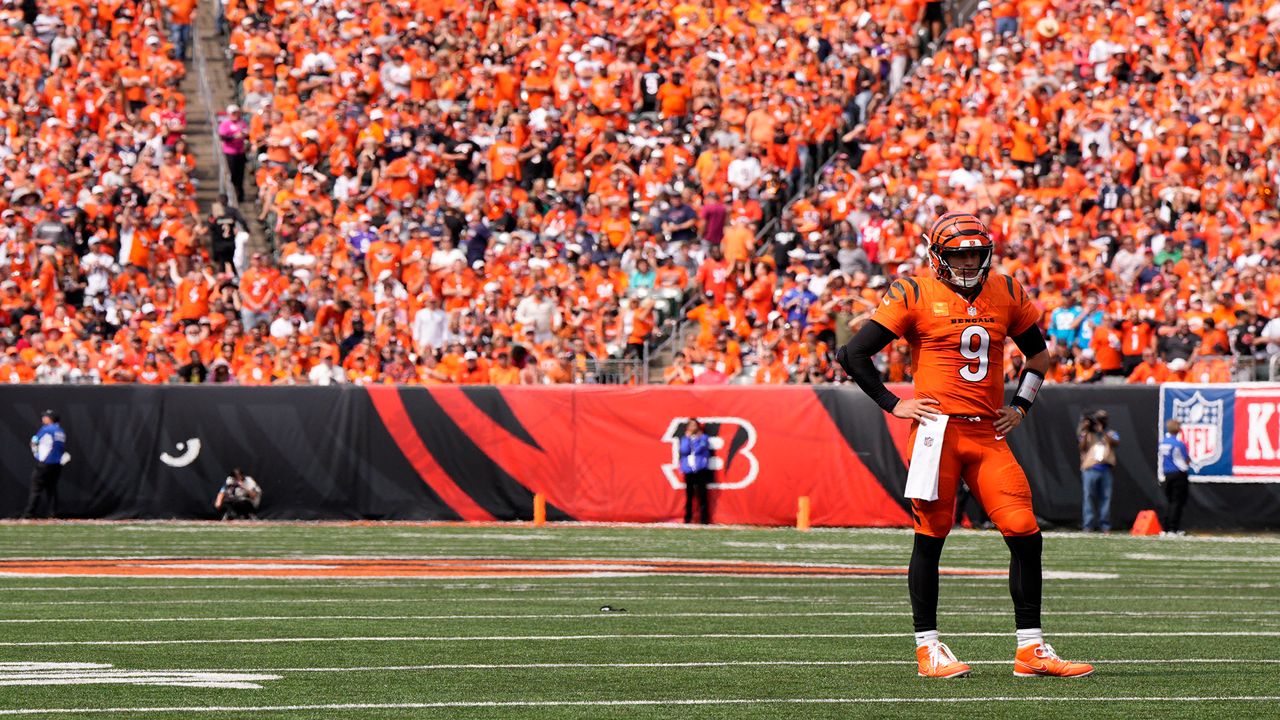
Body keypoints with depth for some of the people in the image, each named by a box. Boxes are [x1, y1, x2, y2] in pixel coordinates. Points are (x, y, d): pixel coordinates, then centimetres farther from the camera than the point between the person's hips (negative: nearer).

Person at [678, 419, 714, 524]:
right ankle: (687, 519, 8)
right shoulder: (684, 439, 14)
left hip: (700, 470, -3)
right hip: (688, 471, 3)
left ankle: (704, 519, -5)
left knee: (701, 495, -7)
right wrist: (688, 437, -3)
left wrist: (694, 439, -2)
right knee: (689, 496, 3)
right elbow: (684, 450, -4)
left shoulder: (703, 438, 5)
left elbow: (698, 449, -10)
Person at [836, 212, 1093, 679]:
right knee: (931, 536, 0)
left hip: (989, 434, 4)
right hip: (939, 430, -4)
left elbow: (1038, 354, 28)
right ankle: (928, 648, 9)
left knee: (1026, 536, -3)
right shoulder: (914, 296, -2)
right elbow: (854, 354, -1)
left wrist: (1021, 406, 15)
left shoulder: (1006, 295, 12)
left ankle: (1031, 650, 4)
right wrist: (893, 405, -4)